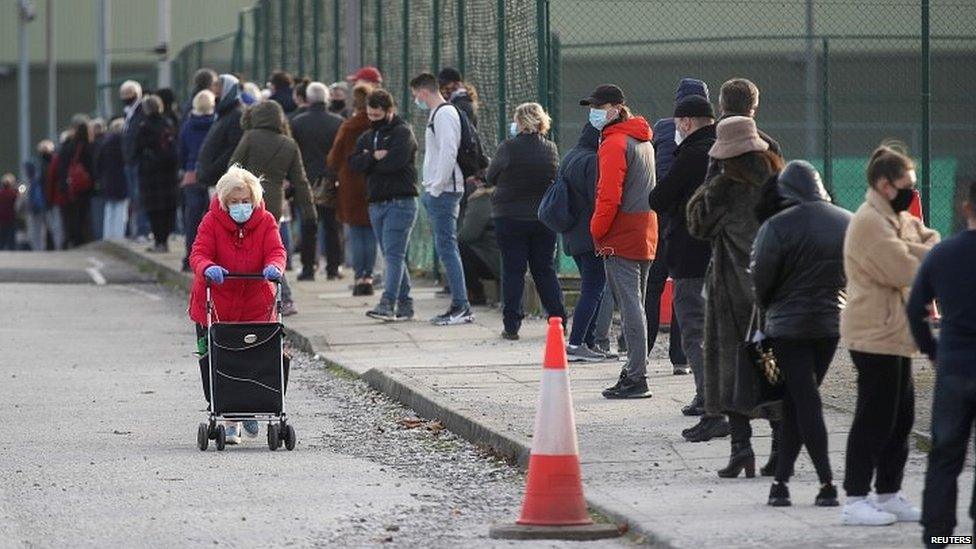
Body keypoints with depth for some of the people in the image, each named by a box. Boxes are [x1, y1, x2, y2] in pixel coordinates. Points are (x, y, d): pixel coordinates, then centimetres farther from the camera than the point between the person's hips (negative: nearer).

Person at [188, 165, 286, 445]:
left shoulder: (266, 222, 0)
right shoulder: (212, 222, -6)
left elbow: (276, 251, -10)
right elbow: (198, 254, -15)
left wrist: (274, 267, -35)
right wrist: (208, 268, -39)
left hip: (254, 308, 1)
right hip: (215, 307, -1)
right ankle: (230, 421, 8)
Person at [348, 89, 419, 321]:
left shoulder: (402, 133, -4)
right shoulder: (368, 136, 18)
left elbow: (394, 162, -19)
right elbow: (354, 163, 4)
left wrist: (369, 161, -3)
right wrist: (375, 157, -13)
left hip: (400, 203, -8)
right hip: (376, 203, 8)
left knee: (394, 254, -14)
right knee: (393, 256, 9)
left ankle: (388, 303, -23)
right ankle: (404, 304, 13)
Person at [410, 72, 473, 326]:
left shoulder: (445, 114, -12)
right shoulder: (437, 114, 19)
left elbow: (448, 152, -21)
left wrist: (437, 187, -19)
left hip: (443, 191, -10)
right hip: (436, 192, 10)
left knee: (447, 248, -10)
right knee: (446, 249, 10)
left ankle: (461, 307, -11)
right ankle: (459, 307, 12)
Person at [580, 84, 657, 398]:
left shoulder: (614, 144, -13)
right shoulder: (642, 140, 17)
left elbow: (609, 196, -19)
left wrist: (597, 231, -8)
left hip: (621, 238, -9)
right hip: (645, 235, 9)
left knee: (629, 305, -9)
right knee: (635, 304, 14)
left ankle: (636, 378, -11)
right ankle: (635, 370, 18)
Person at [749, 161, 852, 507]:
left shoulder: (777, 227, -13)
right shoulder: (848, 223, 2)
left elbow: (760, 279, -7)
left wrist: (767, 309, 12)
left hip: (789, 325, -5)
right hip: (833, 323, 5)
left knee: (804, 402, -1)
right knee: (796, 401, 13)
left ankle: (827, 480, -10)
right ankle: (781, 478, 13)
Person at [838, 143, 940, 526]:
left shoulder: (899, 219, 18)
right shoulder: (870, 222, -16)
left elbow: (933, 241, 7)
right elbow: (904, 270, -22)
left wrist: (912, 250, -13)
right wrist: (928, 257, -3)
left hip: (894, 335, 10)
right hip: (875, 334, -10)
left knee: (901, 418, 13)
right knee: (875, 418, -8)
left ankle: (888, 494, 20)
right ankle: (855, 500, -4)